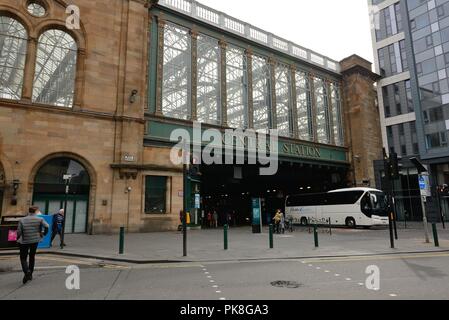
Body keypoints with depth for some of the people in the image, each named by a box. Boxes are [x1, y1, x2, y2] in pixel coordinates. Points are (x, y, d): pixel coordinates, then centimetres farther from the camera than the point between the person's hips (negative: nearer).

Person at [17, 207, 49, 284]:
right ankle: (30, 275, 23)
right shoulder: (40, 219, -6)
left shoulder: (22, 220, -3)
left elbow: (19, 232, -6)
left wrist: (18, 239, 12)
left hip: (24, 242, -1)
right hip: (35, 241, 1)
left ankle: (27, 271, -16)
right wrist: (43, 234, -1)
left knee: (23, 258, 9)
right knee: (32, 257, 17)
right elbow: (46, 226, -18)